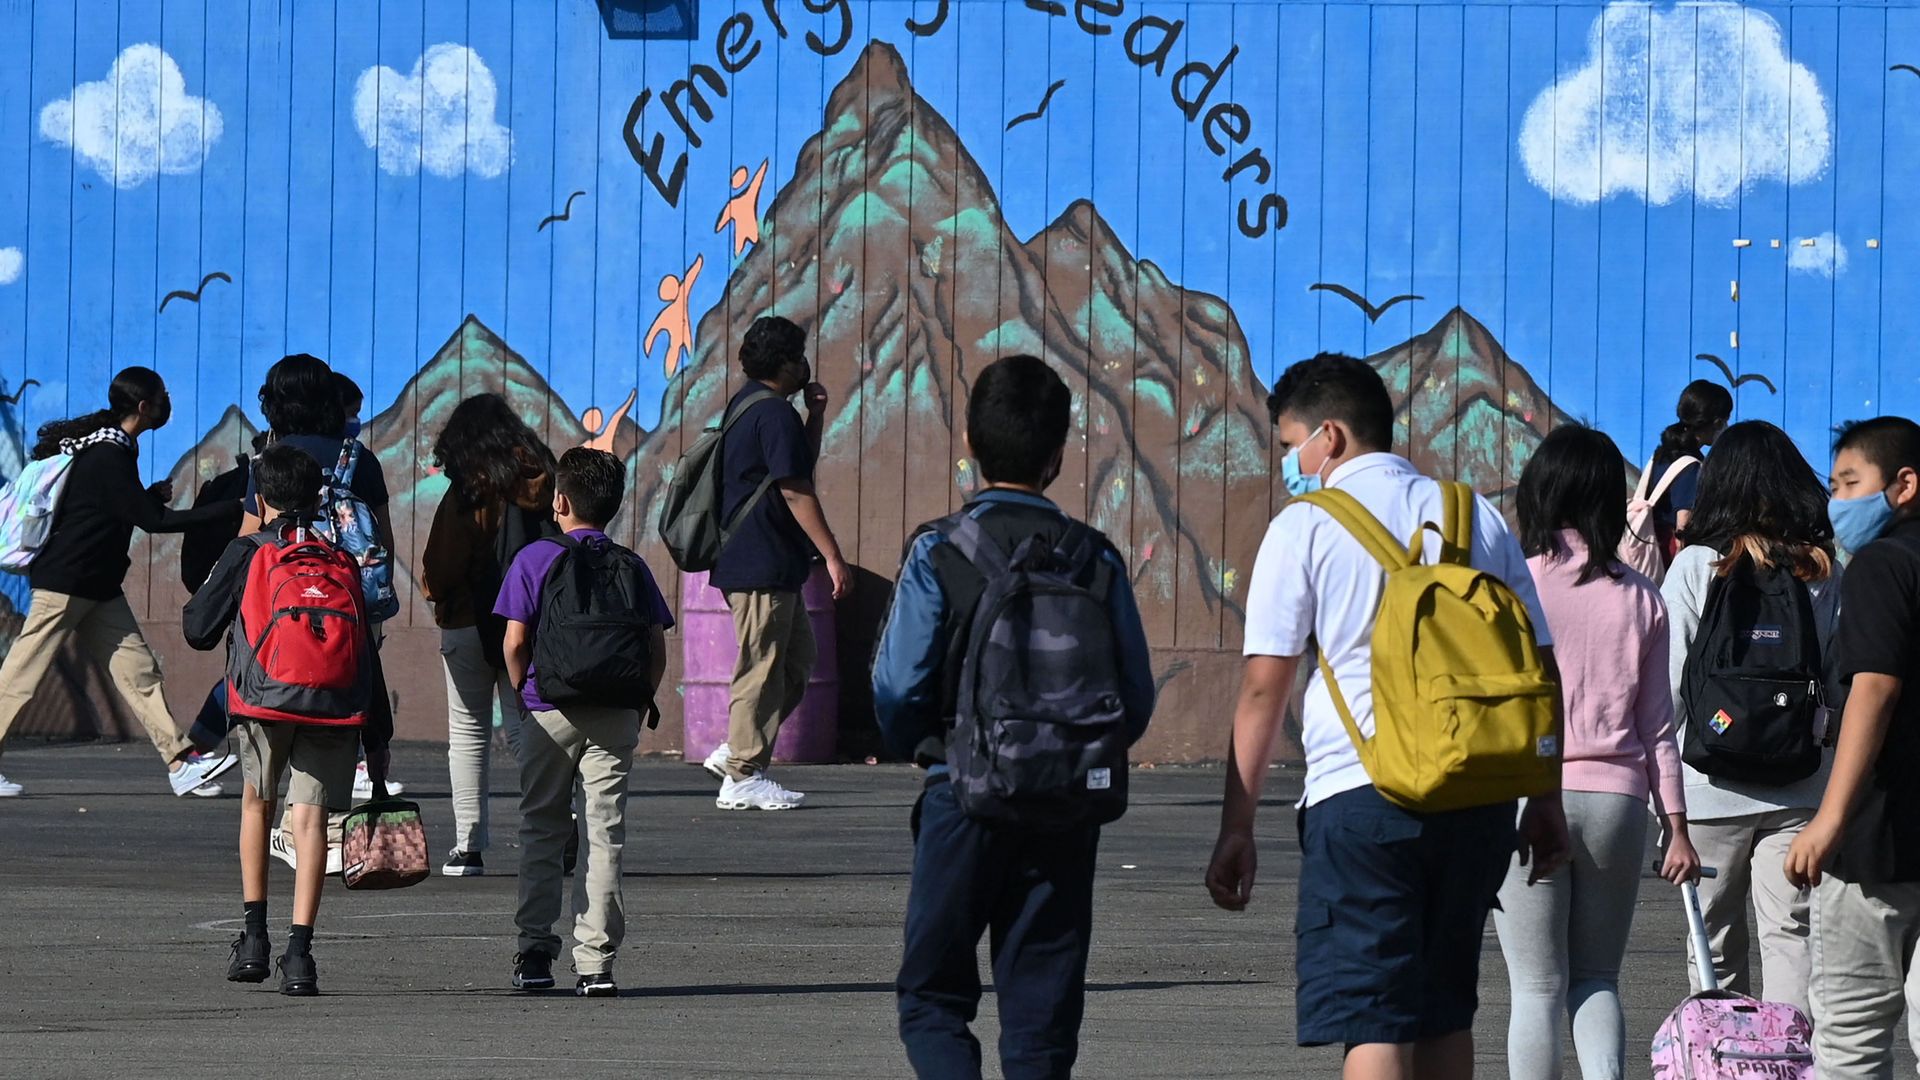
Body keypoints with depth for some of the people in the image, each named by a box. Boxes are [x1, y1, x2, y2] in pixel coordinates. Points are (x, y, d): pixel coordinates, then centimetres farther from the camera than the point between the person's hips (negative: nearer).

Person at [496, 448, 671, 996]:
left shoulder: (536, 559, -2)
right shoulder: (631, 566, 6)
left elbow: (514, 643, -7)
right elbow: (657, 649, 3)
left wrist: (527, 698, 8)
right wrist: (635, 706, 13)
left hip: (551, 713, -2)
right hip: (616, 717, 2)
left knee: (542, 832, 10)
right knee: (605, 836, 2)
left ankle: (535, 952, 8)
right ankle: (596, 961, -4)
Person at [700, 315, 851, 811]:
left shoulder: (746, 404, 17)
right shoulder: (773, 413, -15)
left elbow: (801, 465, 27)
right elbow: (796, 491, -19)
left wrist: (815, 413, 14)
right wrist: (833, 556, -18)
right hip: (764, 565, -10)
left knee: (797, 659, 16)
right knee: (763, 668, -5)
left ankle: (733, 753, 16)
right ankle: (744, 778, -1)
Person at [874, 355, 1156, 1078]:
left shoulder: (938, 554, -8)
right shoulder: (1096, 560, 0)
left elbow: (898, 690, -9)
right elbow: (1135, 699, 1)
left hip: (963, 800, -2)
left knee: (932, 994, 7)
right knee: (1043, 1007, 8)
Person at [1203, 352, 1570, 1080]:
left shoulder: (1305, 528, 0)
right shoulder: (1479, 519, 13)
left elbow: (1264, 687, -4)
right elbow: (1538, 667, 12)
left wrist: (1237, 828, -1)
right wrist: (1545, 801, 17)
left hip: (1360, 797, -5)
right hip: (1478, 796, 5)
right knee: (1445, 1015, 16)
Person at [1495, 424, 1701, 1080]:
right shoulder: (1640, 599, 5)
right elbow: (1657, 725, 7)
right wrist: (1676, 826, 11)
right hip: (1616, 800, 3)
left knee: (1538, 988, 2)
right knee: (1597, 980, 13)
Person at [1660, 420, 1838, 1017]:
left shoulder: (1696, 565, -6)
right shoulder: (1824, 571, 0)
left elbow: (1670, 681, -7)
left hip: (1714, 787, -2)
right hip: (1802, 785, 2)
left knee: (1716, 939, 9)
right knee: (1791, 933, 3)